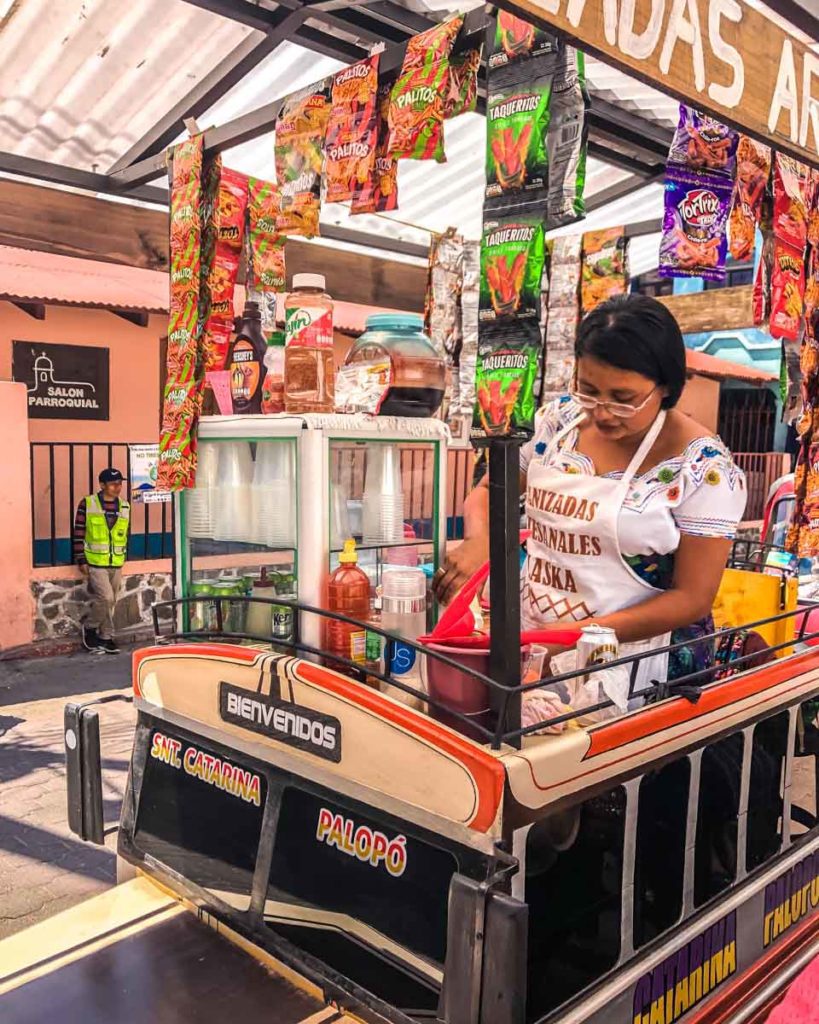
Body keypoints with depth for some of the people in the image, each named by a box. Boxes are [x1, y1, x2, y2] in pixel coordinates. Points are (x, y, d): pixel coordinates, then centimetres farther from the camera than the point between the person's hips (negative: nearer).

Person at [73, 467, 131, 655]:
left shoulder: (124, 507, 8)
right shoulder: (87, 504, -6)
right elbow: (79, 534, -5)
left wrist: (123, 558, 13)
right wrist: (81, 560, -9)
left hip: (116, 564, 5)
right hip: (95, 562, -5)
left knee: (110, 602, 9)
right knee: (105, 598, -15)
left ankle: (105, 638, 19)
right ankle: (89, 628, 8)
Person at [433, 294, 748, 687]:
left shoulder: (703, 468, -18)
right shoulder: (560, 419, -5)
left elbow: (692, 598, -16)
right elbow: (488, 491, 6)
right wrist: (477, 540, -17)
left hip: (638, 668, -3)